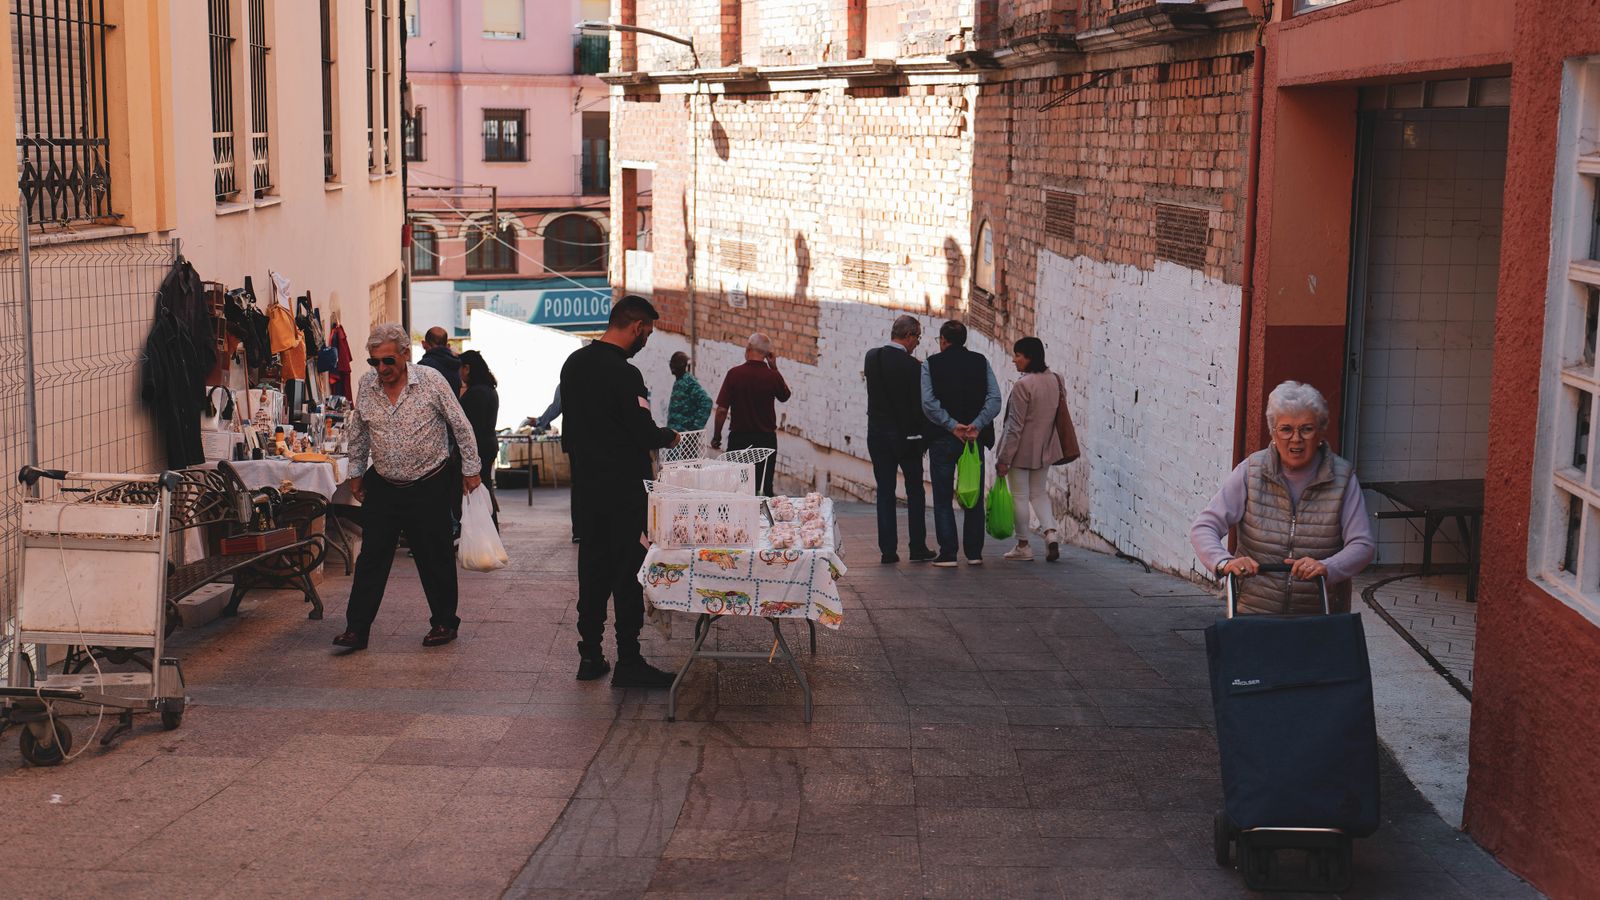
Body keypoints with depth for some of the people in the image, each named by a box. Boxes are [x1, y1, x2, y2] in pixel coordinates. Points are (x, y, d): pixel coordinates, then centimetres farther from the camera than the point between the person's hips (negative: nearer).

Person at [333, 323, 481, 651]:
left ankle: (444, 622, 21)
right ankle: (356, 629, 4)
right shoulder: (366, 385, -1)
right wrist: (356, 473, 17)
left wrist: (471, 468, 0)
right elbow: (358, 433, 14)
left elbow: (461, 426, -4)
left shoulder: (431, 381, -12)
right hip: (382, 486, 3)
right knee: (371, 559, 1)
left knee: (435, 559, 5)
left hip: (429, 486, -3)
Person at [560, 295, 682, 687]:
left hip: (585, 485, 8)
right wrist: (669, 435, 1)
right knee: (628, 571, -2)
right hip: (623, 489, -8)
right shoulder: (624, 375, -19)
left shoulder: (574, 363, 8)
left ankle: (590, 655, 17)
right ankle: (628, 661, 1)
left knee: (592, 567, 13)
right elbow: (645, 435, -18)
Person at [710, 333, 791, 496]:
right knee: (765, 487, 8)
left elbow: (722, 410, -9)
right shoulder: (773, 376, -7)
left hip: (739, 438, -1)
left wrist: (716, 436, 3)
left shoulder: (734, 374, -11)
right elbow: (784, 396, 15)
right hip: (767, 438, 1)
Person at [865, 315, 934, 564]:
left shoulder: (871, 357, 0)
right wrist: (926, 437, -2)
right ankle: (918, 548, 11)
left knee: (885, 493, 7)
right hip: (907, 437, -3)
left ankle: (888, 550, 4)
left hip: (877, 434, 4)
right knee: (915, 492, 10)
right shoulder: (912, 366, -15)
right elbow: (919, 406, -12)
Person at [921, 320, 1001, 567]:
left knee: (943, 499, 3)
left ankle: (948, 553, -2)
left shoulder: (930, 364, 0)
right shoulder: (980, 362, 6)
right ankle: (974, 553, 9)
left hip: (942, 438, -2)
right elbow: (994, 399, -5)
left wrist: (952, 426, -11)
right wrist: (976, 425, -11)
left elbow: (928, 403, -12)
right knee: (974, 498, 9)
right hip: (975, 438, 2)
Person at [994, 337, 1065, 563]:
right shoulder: (1054, 380, 2)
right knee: (1039, 492, 19)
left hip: (1022, 450, -7)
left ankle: (1023, 546, 14)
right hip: (1045, 448, 7)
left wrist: (1004, 458, -13)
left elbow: (1015, 426, -19)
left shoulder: (1022, 385, -20)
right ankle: (1050, 532, -1)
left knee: (1020, 496, 6)